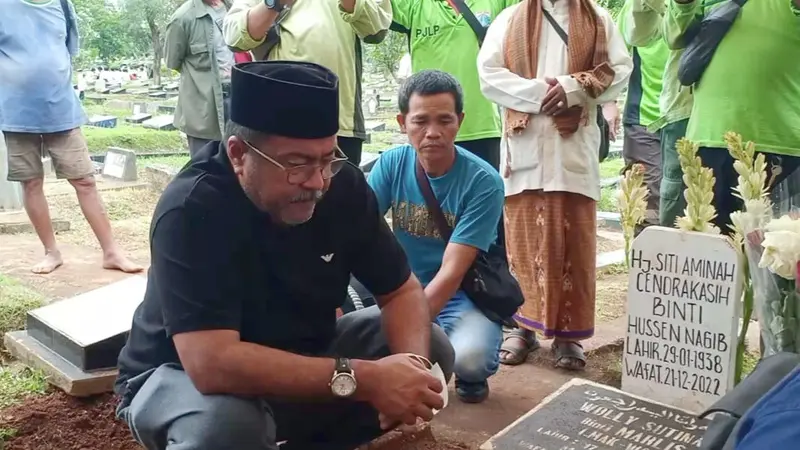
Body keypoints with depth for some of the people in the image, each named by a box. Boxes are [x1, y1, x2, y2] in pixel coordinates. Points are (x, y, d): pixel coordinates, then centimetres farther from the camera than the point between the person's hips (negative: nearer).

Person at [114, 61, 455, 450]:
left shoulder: (343, 185, -14)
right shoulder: (191, 211, -30)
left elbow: (402, 290, -6)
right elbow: (213, 362, -40)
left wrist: (412, 362, -28)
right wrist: (361, 378, -40)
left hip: (301, 356, 6)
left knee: (431, 348, -5)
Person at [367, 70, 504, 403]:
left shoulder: (483, 181, -19)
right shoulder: (391, 163, -7)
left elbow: (451, 273, -23)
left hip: (464, 294, -4)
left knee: (468, 356, -35)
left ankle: (472, 374, 4)